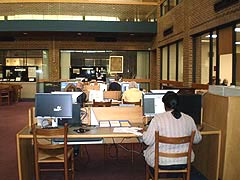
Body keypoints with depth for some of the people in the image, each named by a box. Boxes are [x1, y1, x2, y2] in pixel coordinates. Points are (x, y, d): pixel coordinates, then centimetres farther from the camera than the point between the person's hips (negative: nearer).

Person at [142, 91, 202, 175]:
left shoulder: (158, 118, -16)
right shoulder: (189, 119, -5)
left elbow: (148, 141, -14)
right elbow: (197, 139, 8)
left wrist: (144, 133, 7)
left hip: (162, 163, -3)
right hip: (184, 162, 4)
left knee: (147, 150, 26)